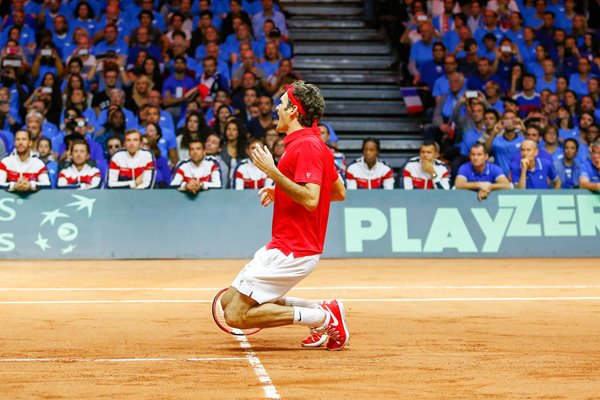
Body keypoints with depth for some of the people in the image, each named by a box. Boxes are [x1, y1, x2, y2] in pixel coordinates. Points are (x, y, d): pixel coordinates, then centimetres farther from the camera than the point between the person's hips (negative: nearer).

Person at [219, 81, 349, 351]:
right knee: (228, 301, 15)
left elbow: (310, 200, -27)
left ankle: (325, 318, -7)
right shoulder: (313, 144, 14)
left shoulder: (306, 146, -17)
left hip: (291, 252, -10)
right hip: (284, 246, 10)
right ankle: (320, 311, 8)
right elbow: (339, 192, 22)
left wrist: (273, 172, -23)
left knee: (236, 316, -12)